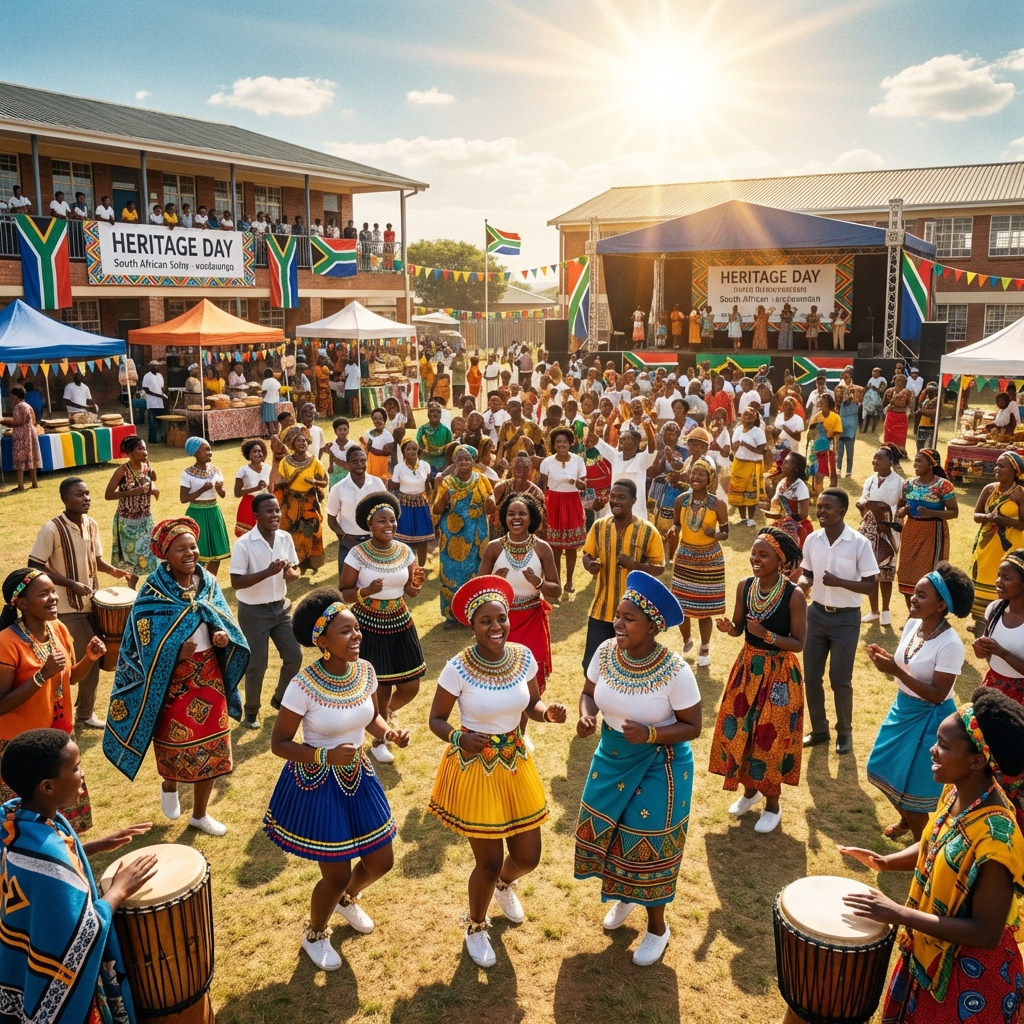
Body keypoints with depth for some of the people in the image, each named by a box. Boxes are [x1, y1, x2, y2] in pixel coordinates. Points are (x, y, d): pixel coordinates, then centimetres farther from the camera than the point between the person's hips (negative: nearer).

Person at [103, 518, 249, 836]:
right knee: (174, 742, 11)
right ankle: (169, 787, 46)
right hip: (171, 680, -4)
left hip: (208, 675, 4)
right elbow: (144, 642, -15)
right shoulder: (153, 591, -15)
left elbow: (223, 622, 9)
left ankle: (200, 813, 27)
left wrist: (224, 636, -12)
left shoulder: (208, 583, -1)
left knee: (211, 744, 9)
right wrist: (175, 652, -27)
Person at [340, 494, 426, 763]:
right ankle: (379, 741, 29)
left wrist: (416, 584, -15)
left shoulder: (405, 551, -2)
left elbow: (410, 592, 7)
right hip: (369, 627, -4)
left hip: (400, 624, 5)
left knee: (411, 687, 9)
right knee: (380, 689, 2)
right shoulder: (357, 554, -14)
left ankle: (386, 712, 44)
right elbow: (343, 594, -10)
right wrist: (365, 591, -29)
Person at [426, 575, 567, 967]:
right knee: (489, 862, 7)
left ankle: (505, 885, 54)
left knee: (528, 857, 14)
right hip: (474, 770, -4)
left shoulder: (524, 657, -9)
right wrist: (459, 738, -32)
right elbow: (436, 719, -12)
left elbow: (532, 703, 4)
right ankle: (476, 928, 40)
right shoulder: (458, 668, -22)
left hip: (516, 764, 4)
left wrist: (548, 712, -18)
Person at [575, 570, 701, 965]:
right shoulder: (605, 653, -14)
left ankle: (657, 926, 37)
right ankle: (624, 896, 50)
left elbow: (692, 726, -17)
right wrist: (586, 715, -19)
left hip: (660, 767, -5)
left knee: (648, 845, 9)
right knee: (603, 831, 18)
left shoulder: (675, 671, -27)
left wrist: (650, 734, -31)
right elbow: (589, 692, 2)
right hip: (611, 758, 5)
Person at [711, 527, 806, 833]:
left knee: (770, 738, 5)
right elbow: (739, 627, 4)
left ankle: (772, 805, 27)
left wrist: (766, 635, -29)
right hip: (747, 668, 5)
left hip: (779, 673, -5)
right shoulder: (745, 586, -6)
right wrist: (728, 627, -18)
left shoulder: (794, 595, -20)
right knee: (738, 731, 13)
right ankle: (749, 790, 38)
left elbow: (798, 643, -15)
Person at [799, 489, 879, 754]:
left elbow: (870, 585, -13)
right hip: (816, 614, 4)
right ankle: (819, 729, 29)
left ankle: (844, 732, 27)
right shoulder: (812, 539, -3)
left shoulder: (860, 543, -15)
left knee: (840, 680, 4)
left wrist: (839, 582, -27)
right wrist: (804, 582, -13)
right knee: (811, 677, 10)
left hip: (846, 618, -4)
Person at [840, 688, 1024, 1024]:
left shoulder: (995, 836, -35)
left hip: (970, 974, -7)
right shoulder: (956, 793, -10)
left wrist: (897, 914, -30)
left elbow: (986, 933, -30)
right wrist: (887, 862, -6)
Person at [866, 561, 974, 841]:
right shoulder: (913, 624, -5)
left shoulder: (950, 645, -27)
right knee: (885, 771, 22)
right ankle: (906, 819, 49)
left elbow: (937, 695, -26)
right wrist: (885, 658, -13)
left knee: (911, 786, 5)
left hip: (928, 719, -8)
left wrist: (895, 671, -30)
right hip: (902, 709, 8)